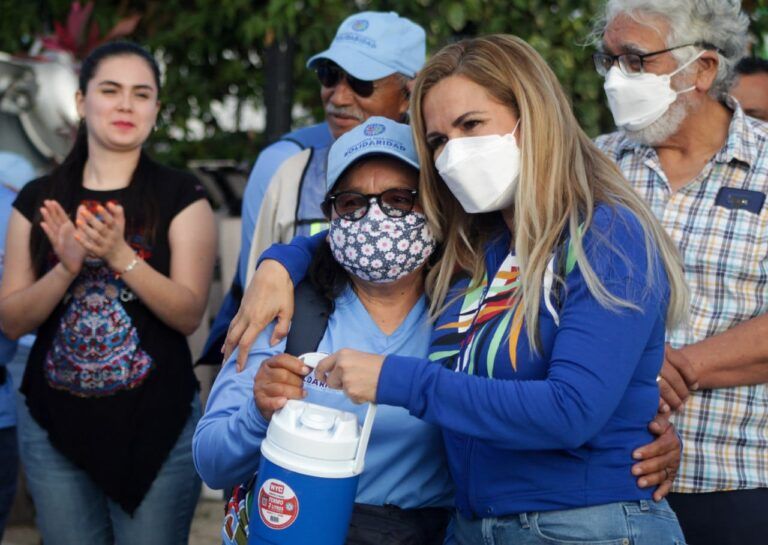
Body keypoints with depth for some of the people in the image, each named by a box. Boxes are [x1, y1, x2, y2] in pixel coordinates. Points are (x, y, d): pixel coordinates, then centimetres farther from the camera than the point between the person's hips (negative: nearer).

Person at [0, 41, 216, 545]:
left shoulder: (181, 196, -3)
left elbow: (190, 313, -11)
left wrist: (121, 256, -25)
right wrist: (66, 268, -17)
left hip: (157, 425, -2)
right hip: (55, 426, 2)